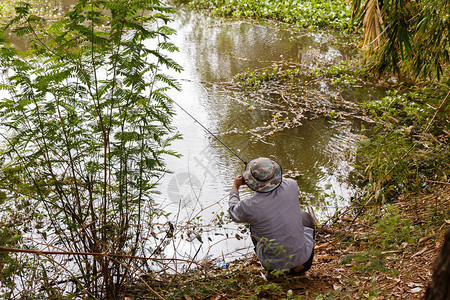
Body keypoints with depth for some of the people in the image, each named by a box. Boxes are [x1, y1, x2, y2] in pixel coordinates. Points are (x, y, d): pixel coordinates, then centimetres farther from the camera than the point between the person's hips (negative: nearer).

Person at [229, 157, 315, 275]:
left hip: (273, 263, -1)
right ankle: (303, 264, 24)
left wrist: (235, 187, 18)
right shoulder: (290, 186, -17)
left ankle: (273, 269, 23)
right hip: (300, 256, 2)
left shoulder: (249, 206, -25)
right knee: (305, 218, 28)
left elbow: (234, 213, 2)